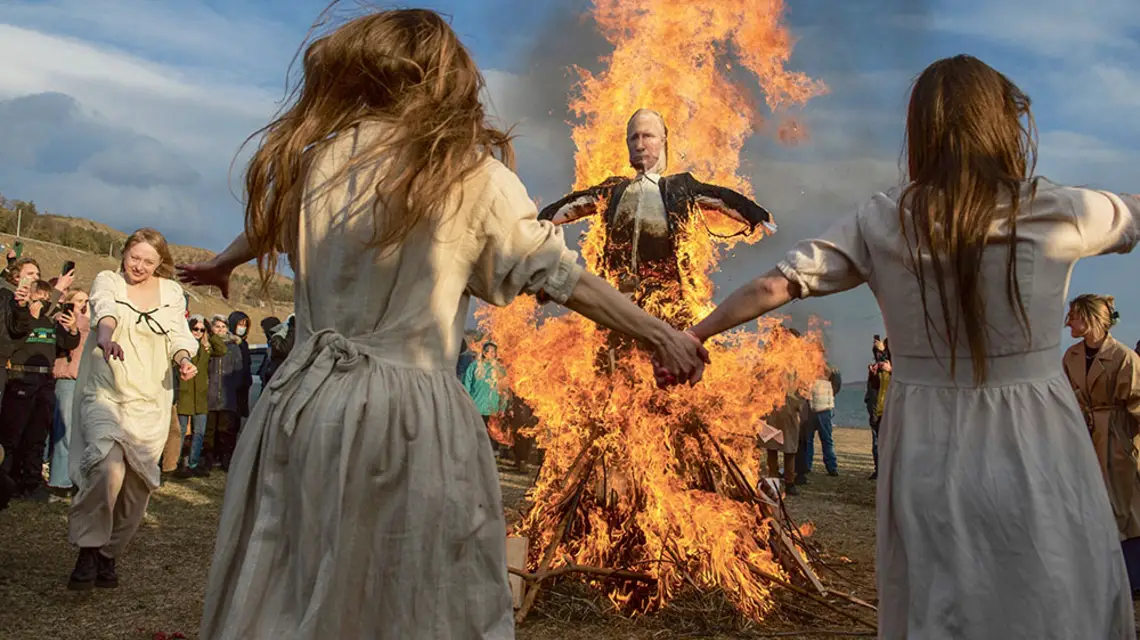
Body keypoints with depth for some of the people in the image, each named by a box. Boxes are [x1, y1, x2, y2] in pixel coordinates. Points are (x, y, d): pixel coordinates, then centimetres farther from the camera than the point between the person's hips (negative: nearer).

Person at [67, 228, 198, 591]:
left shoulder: (172, 292, 10)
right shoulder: (107, 281, 1)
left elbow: (179, 334, 3)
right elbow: (105, 309, -20)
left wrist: (184, 359, -20)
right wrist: (106, 334, -42)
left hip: (150, 402, 3)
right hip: (104, 394, -3)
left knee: (137, 484, 2)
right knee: (108, 467, -25)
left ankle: (109, 555, 21)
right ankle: (89, 549, -8)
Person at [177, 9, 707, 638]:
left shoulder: (315, 159, 5)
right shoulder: (472, 173, -6)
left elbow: (269, 225, 25)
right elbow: (556, 274, -3)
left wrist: (221, 263, 47)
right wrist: (660, 334, 6)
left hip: (305, 402, 4)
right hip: (409, 417, -4)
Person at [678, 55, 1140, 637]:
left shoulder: (881, 223, -4)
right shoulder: (1058, 213, -8)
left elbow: (773, 287, -3)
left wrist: (693, 337, 9)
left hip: (926, 456, 2)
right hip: (1032, 456, -2)